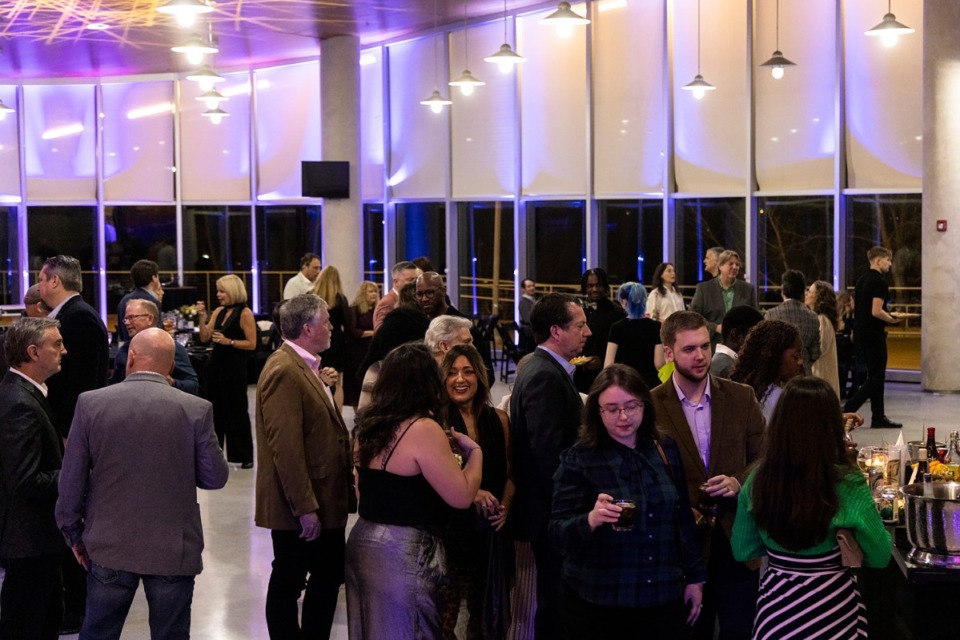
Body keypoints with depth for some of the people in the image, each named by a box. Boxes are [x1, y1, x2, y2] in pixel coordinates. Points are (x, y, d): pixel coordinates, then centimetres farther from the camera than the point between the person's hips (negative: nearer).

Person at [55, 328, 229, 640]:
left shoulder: (90, 403, -8)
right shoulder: (197, 409, -11)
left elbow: (71, 480, -3)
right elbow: (216, 477, -4)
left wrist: (73, 533, 10)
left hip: (108, 546, 1)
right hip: (174, 549, -1)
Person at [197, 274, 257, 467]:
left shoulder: (244, 313, -10)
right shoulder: (219, 311, 10)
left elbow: (251, 344, -14)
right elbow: (204, 337, 7)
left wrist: (229, 341, -21)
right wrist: (202, 317, -4)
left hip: (235, 367, -7)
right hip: (216, 364, 7)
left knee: (236, 410, 0)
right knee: (215, 409, 12)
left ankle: (244, 456, 10)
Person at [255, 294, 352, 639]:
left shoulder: (305, 365, 11)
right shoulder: (284, 371, -20)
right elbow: (286, 447, -24)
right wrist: (305, 507, -24)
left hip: (325, 499, 10)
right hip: (299, 507, -10)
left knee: (330, 576, 18)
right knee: (288, 584, 5)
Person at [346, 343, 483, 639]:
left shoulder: (369, 426, 8)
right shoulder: (423, 429, -18)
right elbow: (461, 497, -18)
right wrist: (475, 452, -1)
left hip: (363, 542, 8)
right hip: (404, 553, -8)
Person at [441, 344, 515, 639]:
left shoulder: (499, 419, 7)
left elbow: (509, 475, 13)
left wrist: (504, 507, -5)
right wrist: (471, 493, -22)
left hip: (492, 532, 5)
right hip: (450, 528, -5)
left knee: (487, 609, 14)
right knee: (445, 614, -3)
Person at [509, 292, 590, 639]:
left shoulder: (543, 369, 13)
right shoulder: (546, 377, -20)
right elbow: (549, 452, -24)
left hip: (550, 509, 10)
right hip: (554, 515, -10)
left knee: (554, 604, 18)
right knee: (557, 608, -1)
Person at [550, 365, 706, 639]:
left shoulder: (666, 450, 4)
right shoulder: (578, 459, -8)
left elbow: (683, 518, 13)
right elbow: (558, 533, -12)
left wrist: (694, 577, 12)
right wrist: (591, 520, -31)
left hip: (662, 593, 3)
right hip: (595, 597, -3)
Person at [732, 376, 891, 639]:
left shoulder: (757, 481, -12)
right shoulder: (848, 487, -21)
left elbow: (743, 551, 1)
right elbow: (880, 558, -9)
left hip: (776, 603, 2)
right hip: (830, 605, -2)